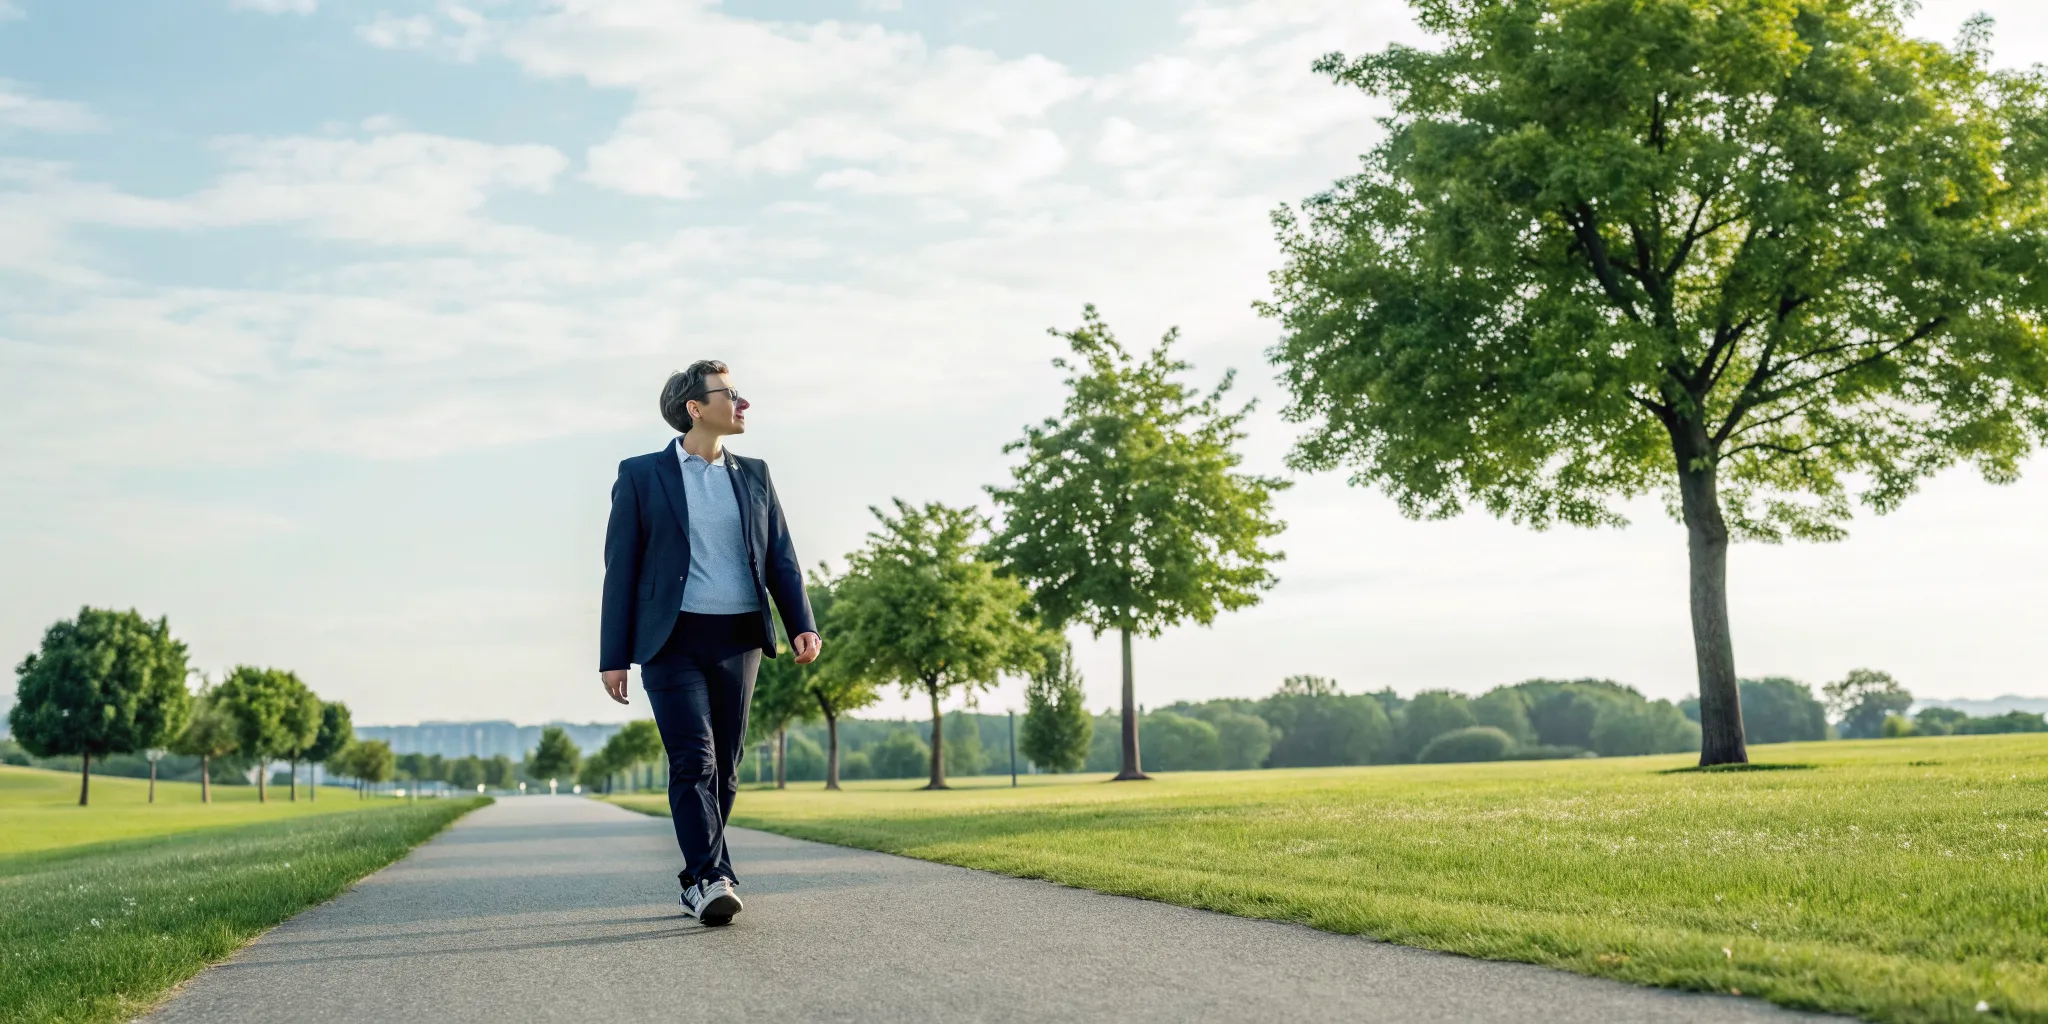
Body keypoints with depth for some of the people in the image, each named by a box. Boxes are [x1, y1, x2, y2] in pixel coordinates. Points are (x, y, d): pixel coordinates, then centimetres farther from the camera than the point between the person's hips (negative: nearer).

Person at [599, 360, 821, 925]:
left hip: (738, 640, 4)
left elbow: (780, 557, 10)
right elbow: (621, 569, 2)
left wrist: (802, 625, -6)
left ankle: (698, 881, 18)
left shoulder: (754, 475, 14)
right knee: (693, 760, -14)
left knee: (724, 766, 6)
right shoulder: (641, 475, 4)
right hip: (673, 640, -4)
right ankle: (711, 880, -16)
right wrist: (614, 657, -3)